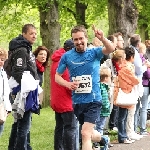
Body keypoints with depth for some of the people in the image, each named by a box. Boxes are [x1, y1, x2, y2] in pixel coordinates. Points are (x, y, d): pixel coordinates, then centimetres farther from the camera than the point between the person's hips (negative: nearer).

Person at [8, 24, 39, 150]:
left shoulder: (27, 49, 17)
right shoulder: (21, 50, -13)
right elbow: (18, 73, -20)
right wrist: (25, 92, -22)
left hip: (29, 90, 10)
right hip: (24, 92, -10)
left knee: (19, 123, 16)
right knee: (24, 124, -10)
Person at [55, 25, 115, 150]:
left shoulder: (94, 53, -6)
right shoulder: (67, 56, -1)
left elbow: (111, 49, -24)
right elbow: (57, 76, 6)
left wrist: (102, 38, -45)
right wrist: (68, 84, -15)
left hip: (93, 100, -4)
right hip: (77, 101, 4)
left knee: (85, 134, -17)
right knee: (89, 133, 21)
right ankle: (102, 139, 54)